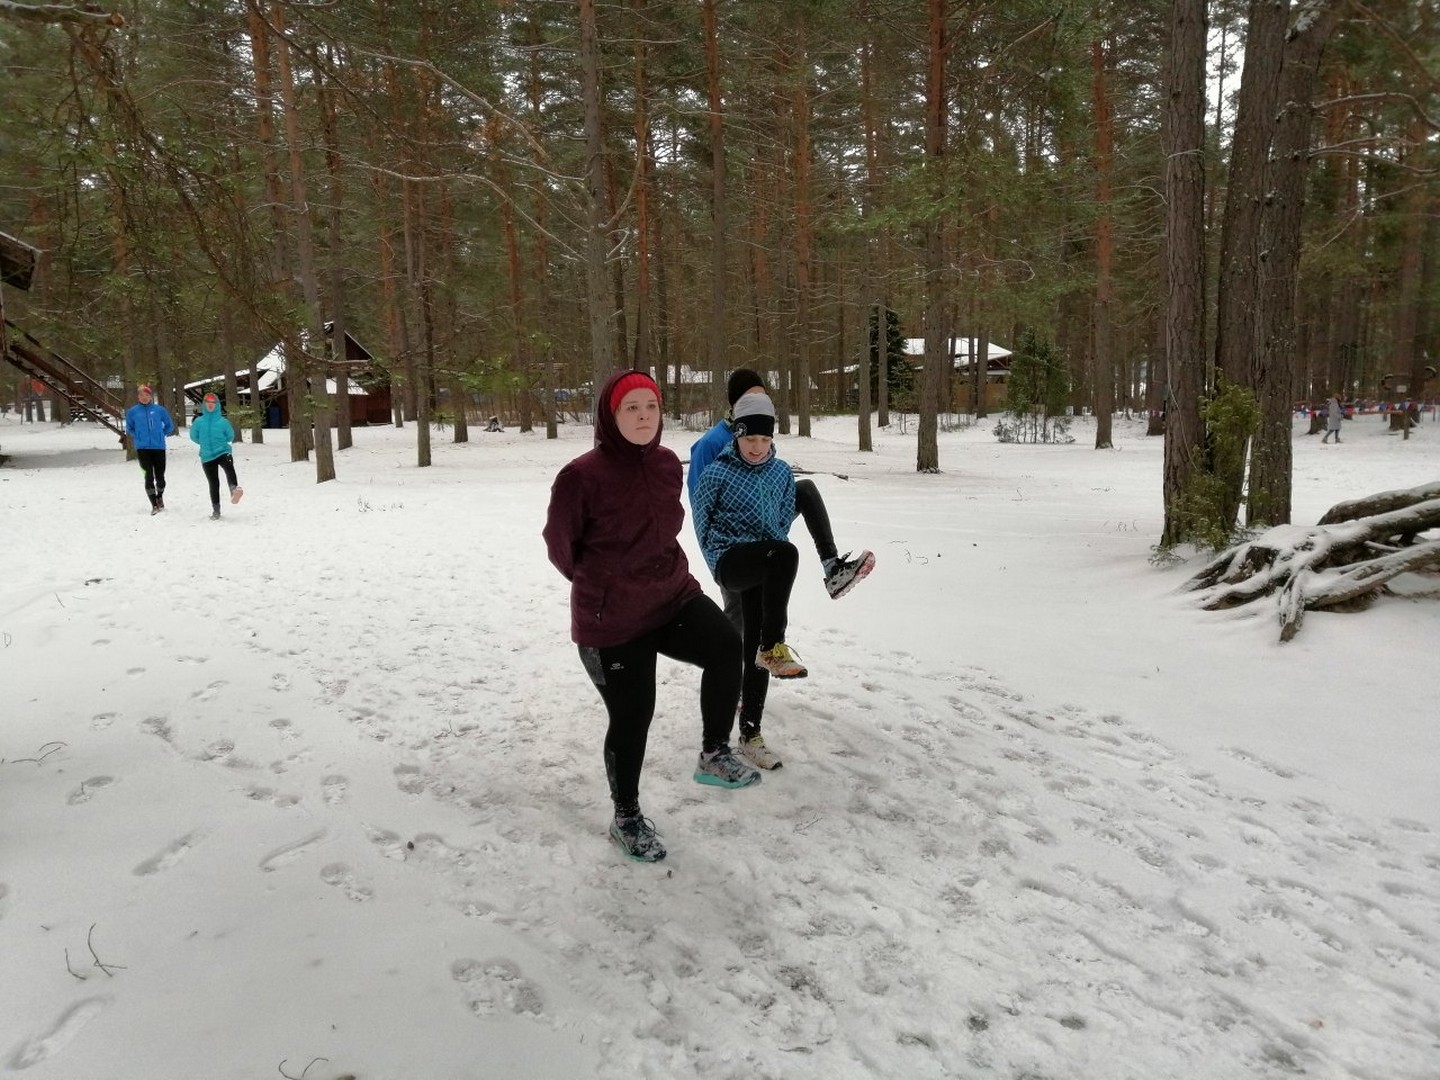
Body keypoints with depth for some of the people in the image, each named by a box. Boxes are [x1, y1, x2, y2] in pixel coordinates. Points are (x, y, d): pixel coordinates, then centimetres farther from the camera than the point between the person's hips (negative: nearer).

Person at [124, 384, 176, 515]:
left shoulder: (159, 409, 1)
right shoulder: (132, 411, 3)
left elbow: (170, 426, 13)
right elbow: (129, 429, 18)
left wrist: (161, 435, 6)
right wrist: (138, 437, 6)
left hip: (159, 448, 0)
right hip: (142, 449, 0)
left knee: (160, 477, 6)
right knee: (149, 477, -7)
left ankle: (160, 497, 34)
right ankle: (154, 505, 3)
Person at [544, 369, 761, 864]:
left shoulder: (667, 464, -1)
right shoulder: (583, 476, -19)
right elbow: (559, 543, -4)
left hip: (673, 595, 5)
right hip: (610, 621, -4)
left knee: (726, 645, -22)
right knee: (631, 719, 6)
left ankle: (715, 755, -1)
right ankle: (627, 818, 32)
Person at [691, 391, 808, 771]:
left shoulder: (782, 472, 9)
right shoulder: (718, 472, -4)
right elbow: (703, 521, 4)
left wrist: (772, 544, 4)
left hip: (764, 565, 5)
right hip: (729, 561, -4)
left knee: (753, 647, 3)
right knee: (787, 553, -35)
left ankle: (750, 735, 12)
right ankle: (774, 647, -29)